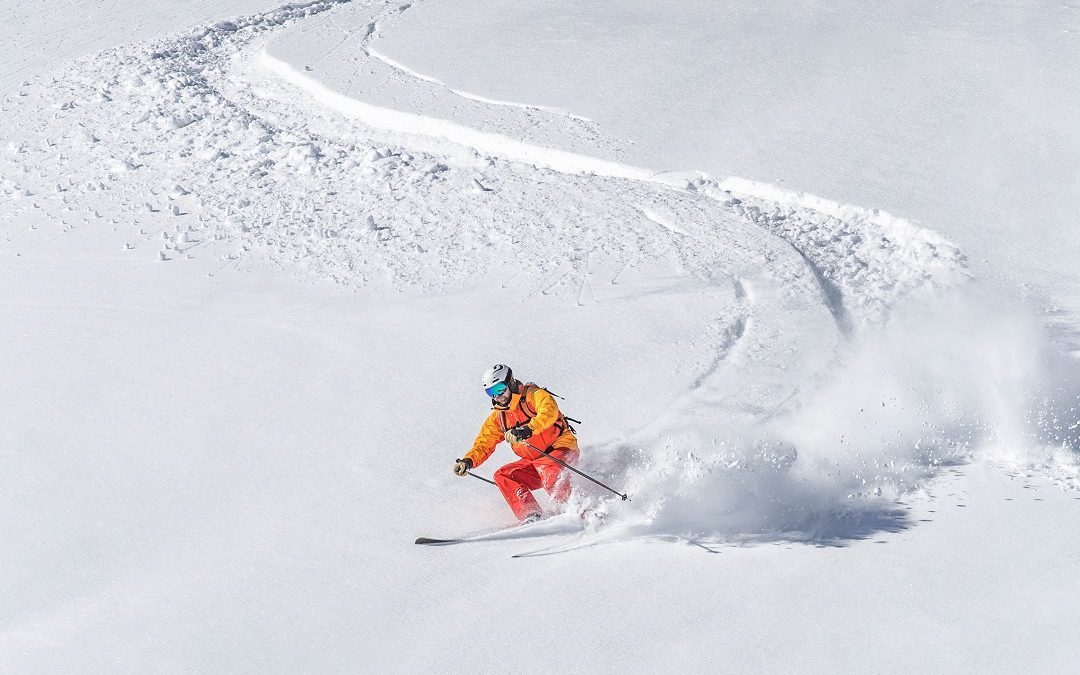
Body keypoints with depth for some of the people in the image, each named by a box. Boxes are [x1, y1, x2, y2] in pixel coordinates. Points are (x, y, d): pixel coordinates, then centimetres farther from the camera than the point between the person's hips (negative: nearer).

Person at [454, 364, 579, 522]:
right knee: (502, 476, -14)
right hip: (533, 461, 7)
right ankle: (531, 516, -27)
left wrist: (526, 430, -43)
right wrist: (468, 461, -7)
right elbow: (483, 444, 13)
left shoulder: (533, 395, -8)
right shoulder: (498, 417, 12)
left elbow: (550, 411, -28)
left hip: (562, 450, -7)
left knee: (545, 467, -37)